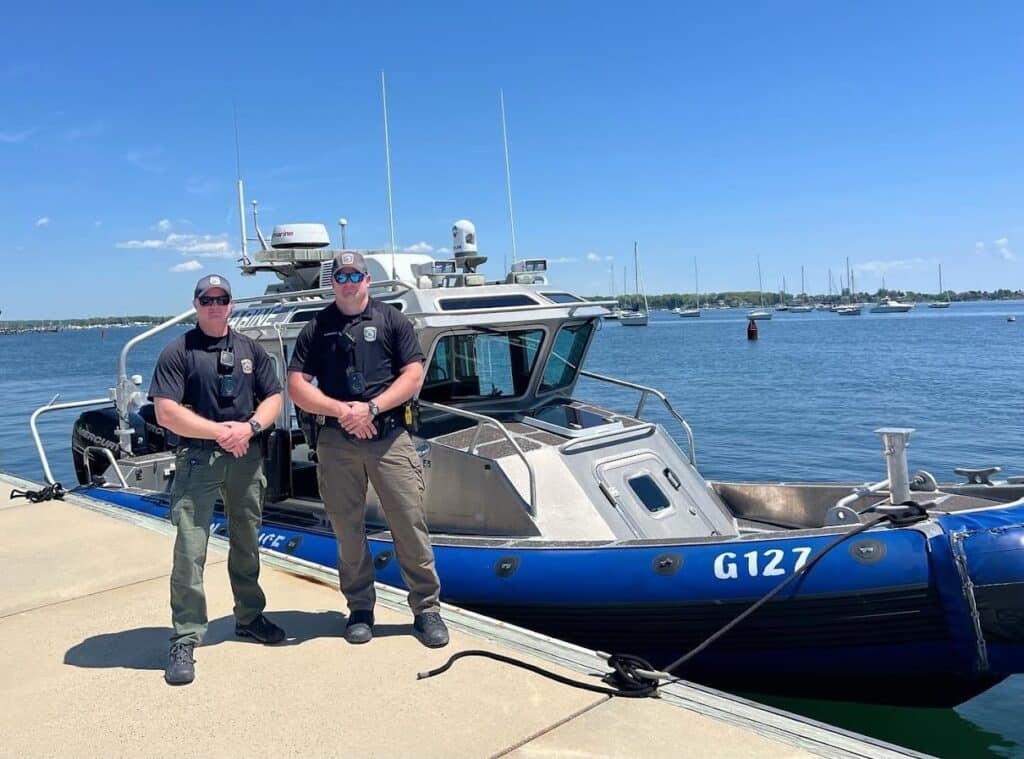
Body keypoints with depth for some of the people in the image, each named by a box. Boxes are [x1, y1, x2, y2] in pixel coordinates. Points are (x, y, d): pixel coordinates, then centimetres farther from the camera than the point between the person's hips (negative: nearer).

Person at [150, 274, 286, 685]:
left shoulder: (250, 349, 11)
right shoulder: (178, 352, -3)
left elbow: (273, 398, 9)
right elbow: (166, 412, -10)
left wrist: (250, 427, -10)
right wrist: (219, 430, -16)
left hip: (247, 457, 4)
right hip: (197, 458, -4)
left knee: (247, 543, 15)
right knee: (190, 550, -8)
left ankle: (249, 617, 31)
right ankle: (184, 640, 0)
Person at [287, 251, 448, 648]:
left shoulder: (392, 320, 7)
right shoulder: (316, 328, 11)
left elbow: (413, 376, -1)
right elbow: (297, 387, 5)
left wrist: (371, 408, -12)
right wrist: (341, 410, -10)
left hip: (390, 437, -1)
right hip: (336, 442, 2)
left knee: (409, 522, -3)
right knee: (347, 529, 7)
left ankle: (427, 608, 8)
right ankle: (360, 609, 22)